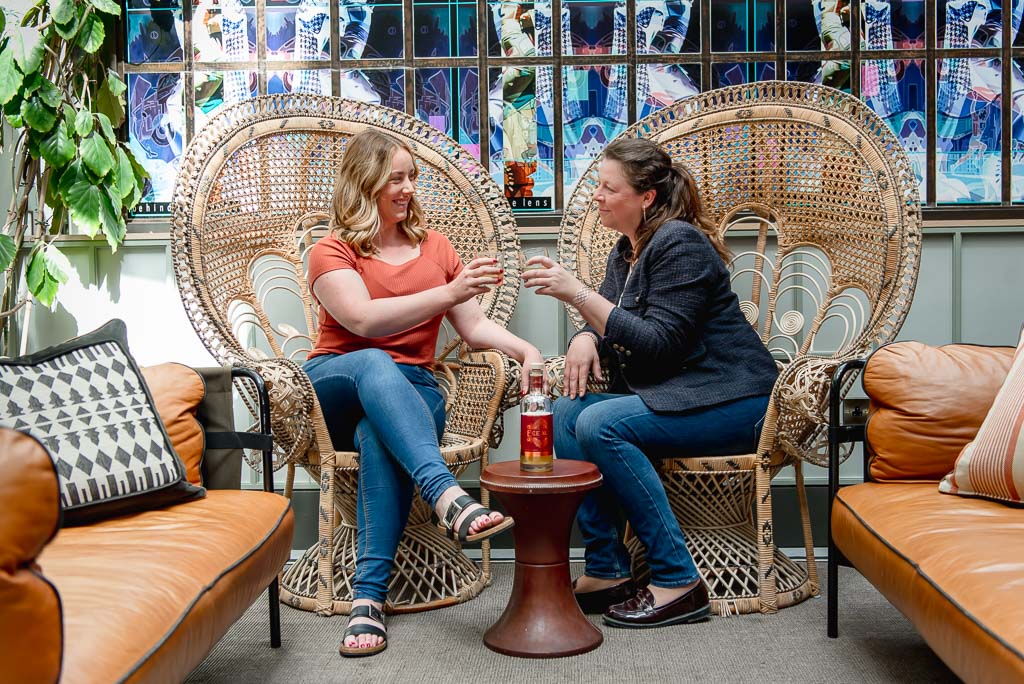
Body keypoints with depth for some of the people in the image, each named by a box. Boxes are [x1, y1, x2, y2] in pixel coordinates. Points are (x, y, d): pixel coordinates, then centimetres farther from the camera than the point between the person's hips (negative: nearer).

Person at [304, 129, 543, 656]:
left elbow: (474, 326, 13)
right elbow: (364, 320, -16)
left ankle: (369, 597, -41)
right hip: (334, 389, -2)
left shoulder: (434, 247, 18)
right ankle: (448, 496, -56)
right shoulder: (332, 252, 4)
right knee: (374, 363, -39)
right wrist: (450, 292, -24)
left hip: (408, 394, 2)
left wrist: (526, 350, -8)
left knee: (380, 437, -36)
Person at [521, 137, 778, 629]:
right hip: (671, 395, 9)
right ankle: (606, 570, -9)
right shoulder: (625, 252, 13)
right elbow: (609, 325, 17)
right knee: (567, 413, -11)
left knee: (601, 425, -27)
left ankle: (678, 582, -20)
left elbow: (658, 343, -23)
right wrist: (585, 338, -8)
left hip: (732, 402, -9)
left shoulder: (680, 243, -15)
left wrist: (576, 294, -26)